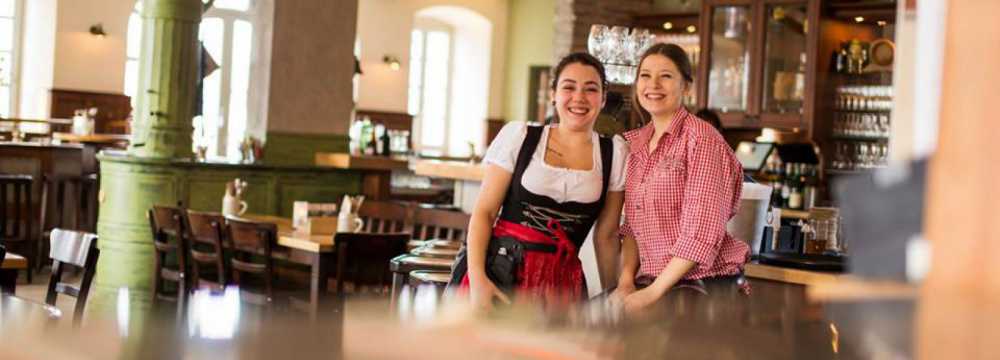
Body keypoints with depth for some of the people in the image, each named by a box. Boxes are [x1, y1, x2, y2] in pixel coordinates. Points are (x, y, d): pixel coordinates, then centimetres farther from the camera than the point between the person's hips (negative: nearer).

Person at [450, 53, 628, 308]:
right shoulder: (519, 136, 3)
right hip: (500, 274, -1)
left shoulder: (614, 153, 6)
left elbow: (606, 235, 12)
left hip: (561, 283, 1)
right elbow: (484, 212, 1)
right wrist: (477, 278, -11)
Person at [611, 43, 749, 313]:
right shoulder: (634, 143, 10)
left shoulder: (701, 139, -10)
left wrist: (653, 292, -15)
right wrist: (626, 280, -2)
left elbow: (702, 231, -15)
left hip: (705, 285, -6)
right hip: (651, 282, 6)